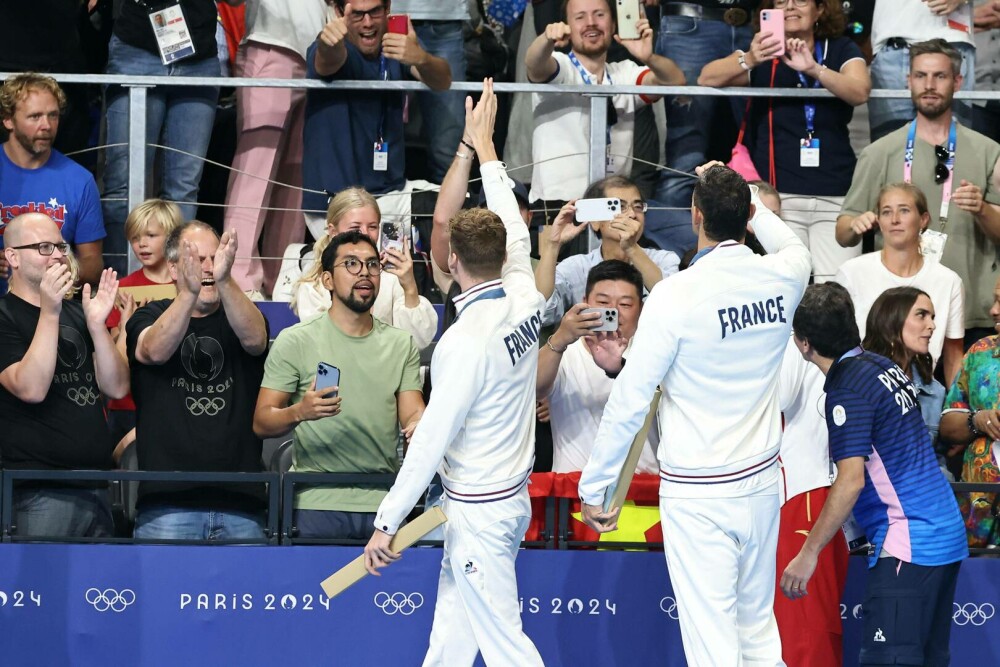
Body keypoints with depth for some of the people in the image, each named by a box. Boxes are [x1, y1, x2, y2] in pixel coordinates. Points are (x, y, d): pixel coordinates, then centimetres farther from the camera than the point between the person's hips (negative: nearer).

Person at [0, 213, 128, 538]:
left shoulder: (76, 313, 16)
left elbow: (117, 388, 7)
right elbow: (31, 389, -17)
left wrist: (96, 324, -6)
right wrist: (49, 313, -20)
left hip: (96, 486, 6)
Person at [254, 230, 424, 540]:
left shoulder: (401, 344, 14)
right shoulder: (295, 340, 2)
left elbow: (412, 414, 5)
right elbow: (262, 423, -3)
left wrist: (419, 424, -20)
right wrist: (299, 413, -24)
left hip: (384, 502, 3)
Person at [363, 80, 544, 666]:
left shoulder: (466, 341, -22)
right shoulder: (526, 300, -2)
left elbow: (431, 441, -20)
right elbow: (517, 234, 18)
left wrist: (387, 524, -14)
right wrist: (486, 147, 29)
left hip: (479, 509, -9)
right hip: (514, 493, 9)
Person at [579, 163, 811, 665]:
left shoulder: (675, 296, -17)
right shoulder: (781, 279, -3)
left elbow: (629, 401, -13)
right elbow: (793, 247, 26)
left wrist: (592, 488, -4)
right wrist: (739, 195, 31)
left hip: (697, 494, -5)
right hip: (761, 478, 5)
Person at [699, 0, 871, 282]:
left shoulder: (841, 50, 10)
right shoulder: (762, 53, 9)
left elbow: (860, 92, -11)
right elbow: (707, 78, -7)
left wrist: (814, 69, -29)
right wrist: (749, 60, -27)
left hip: (836, 196, 0)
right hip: (778, 196, 0)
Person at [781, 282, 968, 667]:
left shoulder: (848, 390, -14)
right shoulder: (885, 367, 12)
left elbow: (851, 480, -19)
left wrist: (808, 554, -16)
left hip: (908, 545, -10)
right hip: (948, 534, 10)